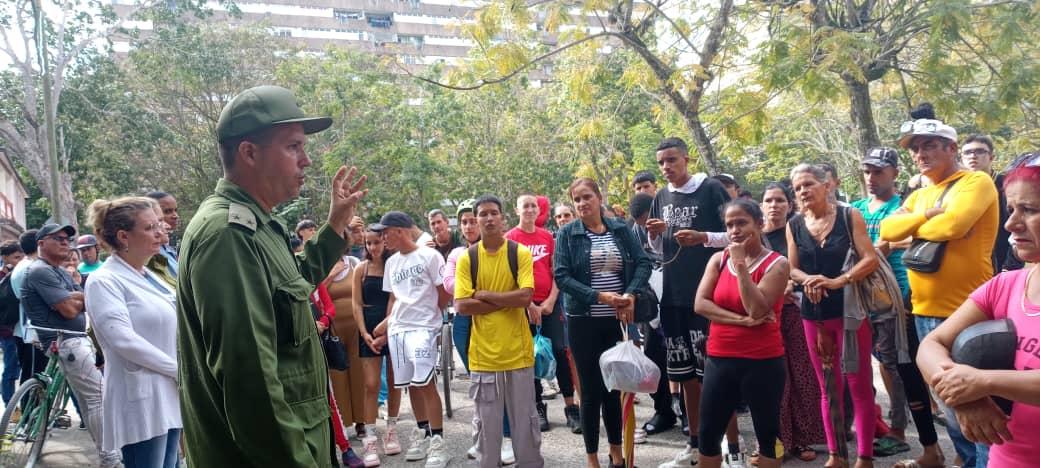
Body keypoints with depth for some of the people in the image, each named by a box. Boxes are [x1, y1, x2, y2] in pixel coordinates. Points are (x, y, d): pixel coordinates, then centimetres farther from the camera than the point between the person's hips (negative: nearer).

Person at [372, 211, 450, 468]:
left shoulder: (429, 256, -5)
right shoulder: (391, 263, 13)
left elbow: (445, 292, -3)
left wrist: (428, 313, 7)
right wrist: (388, 322, 10)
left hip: (423, 328, -6)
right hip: (397, 329, 6)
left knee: (425, 382, -11)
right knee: (410, 384, 9)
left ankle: (437, 441, -2)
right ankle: (422, 433, 24)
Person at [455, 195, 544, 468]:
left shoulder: (521, 253, -3)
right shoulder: (466, 258, 0)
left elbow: (525, 296, -15)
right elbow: (462, 306, -9)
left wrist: (484, 295, -11)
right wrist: (508, 301, -12)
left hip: (518, 351, 0)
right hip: (483, 353, 1)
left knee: (524, 417, 11)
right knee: (487, 421, 10)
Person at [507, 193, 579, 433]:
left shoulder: (547, 236, 7)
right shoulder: (510, 238, -2)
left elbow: (556, 271, 8)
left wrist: (551, 300, -4)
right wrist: (530, 305, -9)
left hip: (550, 303, 2)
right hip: (525, 305, -2)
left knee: (560, 352, -1)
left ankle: (570, 407, 5)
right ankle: (538, 407, 15)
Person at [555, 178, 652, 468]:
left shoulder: (621, 229, 4)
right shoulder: (567, 234, -4)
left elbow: (643, 263, -1)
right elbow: (561, 276, -11)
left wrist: (630, 295, -17)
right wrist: (599, 296, -20)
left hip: (618, 320, 2)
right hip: (583, 322, -2)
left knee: (614, 386, 13)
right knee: (591, 390, 4)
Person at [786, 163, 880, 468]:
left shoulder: (849, 216, -4)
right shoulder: (794, 225, 4)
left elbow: (871, 259, -10)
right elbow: (792, 269, 5)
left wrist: (837, 281, -22)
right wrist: (809, 280, -16)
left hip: (849, 308, -3)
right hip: (813, 313, 3)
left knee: (859, 385, 0)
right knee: (828, 388, 10)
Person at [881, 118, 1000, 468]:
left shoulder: (976, 182, -6)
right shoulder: (919, 195, 16)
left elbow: (953, 224, -23)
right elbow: (888, 229, 2)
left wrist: (914, 227, -4)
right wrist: (928, 215, -12)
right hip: (925, 313, 8)